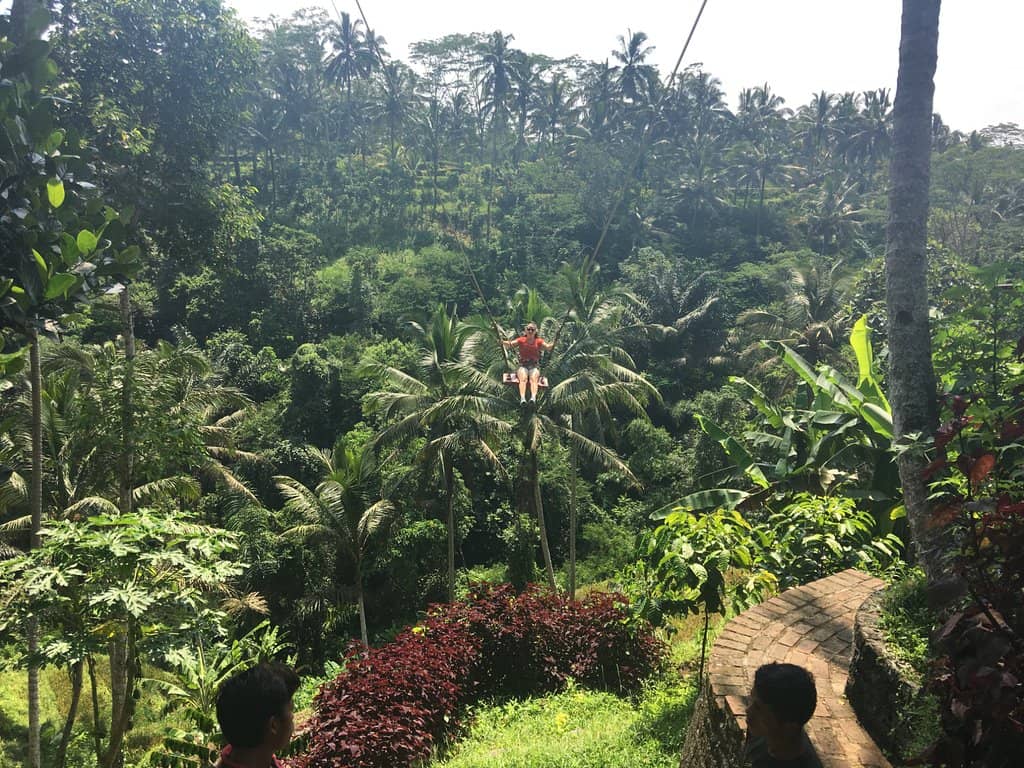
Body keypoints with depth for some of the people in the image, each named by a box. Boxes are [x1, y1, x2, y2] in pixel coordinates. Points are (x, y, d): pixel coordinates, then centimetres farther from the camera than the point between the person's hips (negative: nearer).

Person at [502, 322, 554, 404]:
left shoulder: (539, 341, 11)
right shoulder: (521, 340, 10)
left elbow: (547, 347, -6)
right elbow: (510, 344, -4)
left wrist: (553, 345, -29)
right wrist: (502, 342, -26)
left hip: (534, 366, 0)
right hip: (523, 365, 0)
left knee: (534, 379, -31)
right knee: (523, 378, -30)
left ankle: (533, 397, -52)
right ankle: (522, 398, -49)